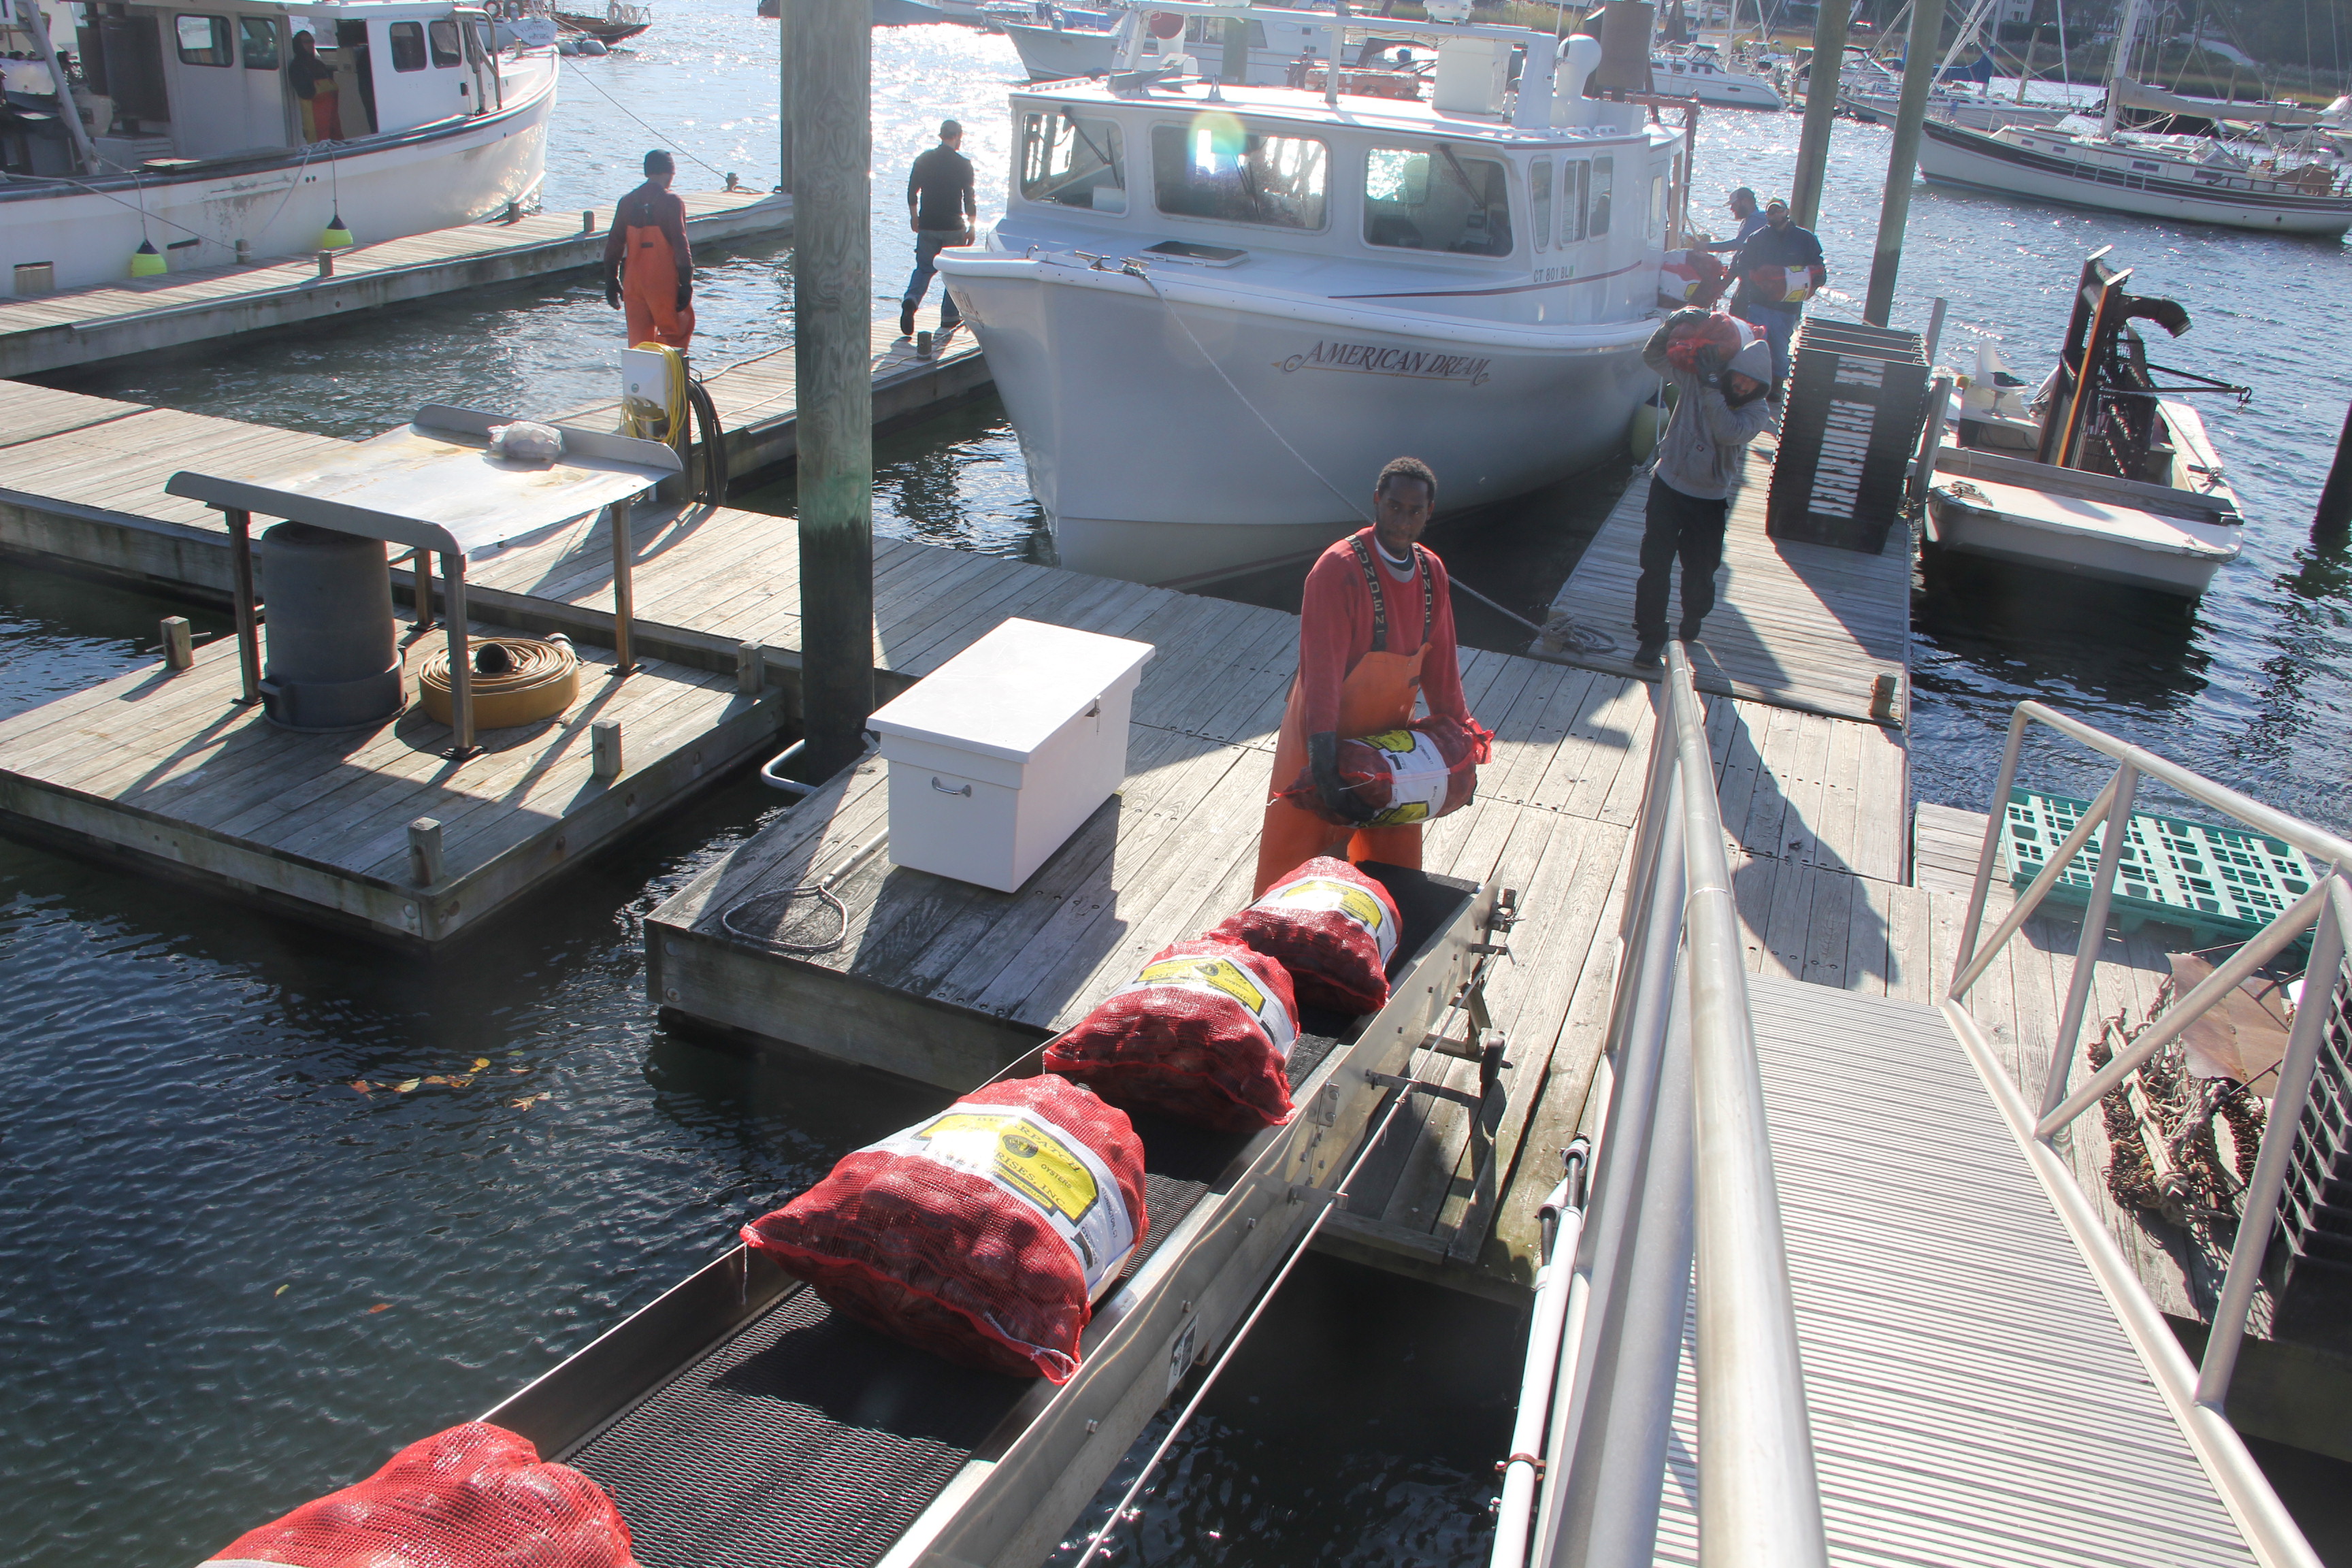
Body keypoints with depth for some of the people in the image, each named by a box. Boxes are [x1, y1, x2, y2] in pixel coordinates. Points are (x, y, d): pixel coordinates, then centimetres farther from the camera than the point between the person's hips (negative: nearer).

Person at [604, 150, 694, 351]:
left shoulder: (627, 202, 8)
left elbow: (613, 245, 10)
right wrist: (686, 284, -10)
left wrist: (611, 282, 16)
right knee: (677, 331, 4)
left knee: (639, 338, 11)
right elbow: (681, 247, -13)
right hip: (664, 283, -5)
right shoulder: (671, 203, -8)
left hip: (633, 283, 5)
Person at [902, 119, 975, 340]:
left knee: (924, 268, 12)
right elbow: (969, 199, -6)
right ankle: (949, 319, 10)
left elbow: (912, 192, 7)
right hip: (953, 227, -3)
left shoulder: (923, 160, 3)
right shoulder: (963, 164, -7)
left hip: (927, 225, 3)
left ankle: (911, 301, -14)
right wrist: (971, 227, 2)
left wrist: (914, 217, 20)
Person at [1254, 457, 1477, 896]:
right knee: (1298, 861, 4)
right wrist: (1324, 754, -35)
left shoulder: (1432, 572, 0)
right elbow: (1322, 670, -28)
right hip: (1329, 740, -6)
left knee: (1394, 862, 16)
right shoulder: (1339, 569, -22)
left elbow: (1440, 663, 9)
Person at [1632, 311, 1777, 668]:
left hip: (1709, 501, 0)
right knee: (1655, 565, -6)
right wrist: (1674, 324, -18)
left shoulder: (1757, 411, -7)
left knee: (1700, 570, 7)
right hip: (1668, 487, 0)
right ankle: (1651, 637, 6)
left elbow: (1729, 432, -27)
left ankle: (1692, 622, 39)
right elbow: (1653, 356, 0)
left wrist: (1711, 385, -32)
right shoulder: (1693, 379, -4)